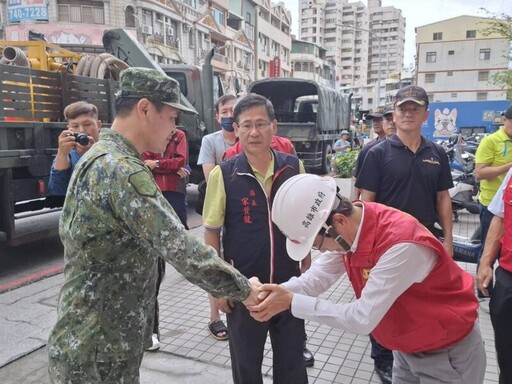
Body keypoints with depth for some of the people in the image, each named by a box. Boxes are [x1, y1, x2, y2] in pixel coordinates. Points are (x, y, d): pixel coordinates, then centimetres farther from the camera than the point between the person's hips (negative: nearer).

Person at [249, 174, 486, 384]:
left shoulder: (403, 244, -37)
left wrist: (291, 302, -31)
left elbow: (363, 318, -34)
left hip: (448, 352, -7)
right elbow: (319, 276, -8)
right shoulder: (347, 228, -12)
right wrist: (278, 291, -27)